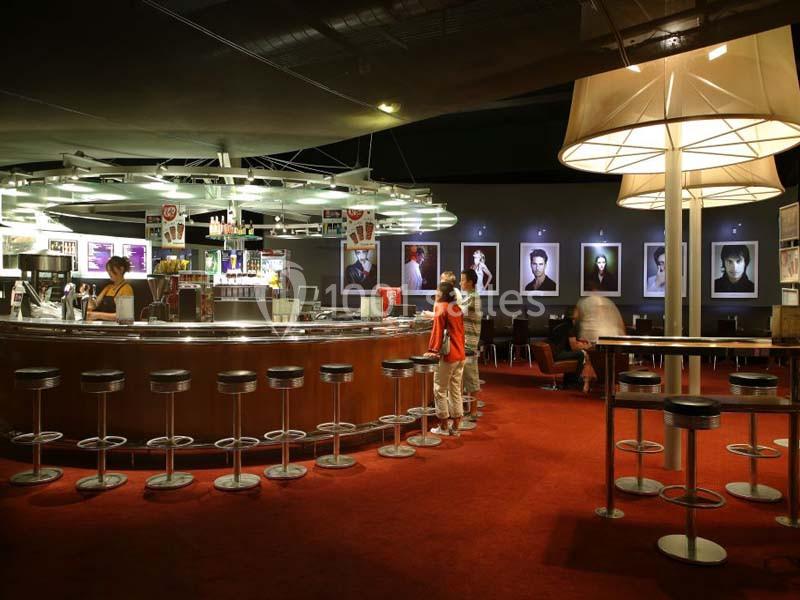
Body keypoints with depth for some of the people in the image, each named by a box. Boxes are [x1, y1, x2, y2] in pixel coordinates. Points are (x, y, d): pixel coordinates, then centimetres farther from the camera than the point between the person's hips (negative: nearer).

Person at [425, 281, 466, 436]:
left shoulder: (440, 307, -8)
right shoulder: (457, 308, 13)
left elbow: (437, 329, -14)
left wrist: (433, 350, -14)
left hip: (447, 355, -7)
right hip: (460, 354, 7)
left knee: (440, 390, 2)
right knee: (456, 390, 11)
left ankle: (443, 426, 7)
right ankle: (455, 426, 15)